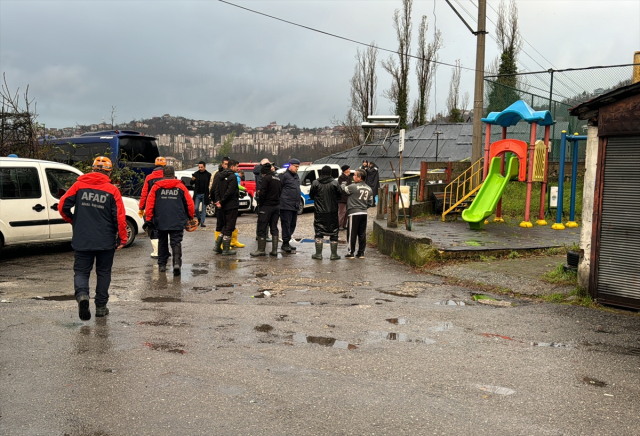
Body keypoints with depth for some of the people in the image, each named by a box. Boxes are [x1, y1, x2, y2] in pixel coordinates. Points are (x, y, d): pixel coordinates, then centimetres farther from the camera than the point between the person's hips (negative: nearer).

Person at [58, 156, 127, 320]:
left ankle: (82, 294, -19)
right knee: (103, 272, 14)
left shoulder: (79, 185, -1)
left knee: (81, 271, 9)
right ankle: (101, 306, 18)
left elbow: (63, 206, -4)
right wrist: (122, 238, 1)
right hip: (106, 242, 0)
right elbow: (120, 216, -8)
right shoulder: (112, 190, -5)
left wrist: (72, 220, 15)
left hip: (81, 240, 0)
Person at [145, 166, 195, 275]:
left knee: (162, 243, 17)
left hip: (161, 221, 2)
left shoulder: (156, 187, 3)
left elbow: (150, 203, 0)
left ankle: (162, 265, 21)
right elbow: (190, 203, 2)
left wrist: (149, 219, 8)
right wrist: (191, 216, 19)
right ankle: (177, 263, -21)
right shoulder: (180, 187, 2)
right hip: (177, 222, -1)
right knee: (176, 243, -2)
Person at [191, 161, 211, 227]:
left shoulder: (208, 174, 0)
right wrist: (192, 180, -15)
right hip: (197, 194, 1)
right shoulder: (196, 174, 5)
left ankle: (202, 222, 9)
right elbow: (192, 184, 8)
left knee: (204, 209, 3)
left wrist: (209, 194, -8)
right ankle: (199, 218, 19)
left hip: (204, 194, -1)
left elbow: (209, 184, 1)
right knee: (196, 208, -5)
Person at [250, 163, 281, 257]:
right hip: (276, 206, 7)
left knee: (262, 228, 0)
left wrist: (260, 203, -4)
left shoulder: (266, 179, -11)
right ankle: (274, 250, 10)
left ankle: (261, 250, 2)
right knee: (274, 228, 11)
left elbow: (262, 193, -17)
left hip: (267, 206, -7)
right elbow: (280, 193, 12)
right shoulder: (278, 179, 12)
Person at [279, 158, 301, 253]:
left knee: (293, 224, 11)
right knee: (286, 224, -6)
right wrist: (280, 200, -13)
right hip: (286, 205, -9)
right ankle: (285, 243, 0)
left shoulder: (296, 176, 20)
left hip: (294, 206, 9)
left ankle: (286, 242, 20)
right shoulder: (284, 175, -7)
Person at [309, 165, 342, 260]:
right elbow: (340, 194, -2)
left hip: (319, 212, 0)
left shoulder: (315, 183, -5)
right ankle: (334, 254, 12)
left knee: (318, 232, 9)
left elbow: (311, 195, 4)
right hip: (332, 212, 0)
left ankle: (318, 254, 8)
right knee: (333, 233, 9)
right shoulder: (334, 183, -8)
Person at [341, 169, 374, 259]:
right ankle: (361, 253, 14)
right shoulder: (369, 189, 10)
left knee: (352, 233, 0)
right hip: (364, 213, 6)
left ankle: (350, 252, 3)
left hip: (354, 213, -6)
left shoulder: (353, 187, -12)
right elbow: (370, 203, 14)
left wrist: (343, 183, 20)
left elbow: (343, 189, 1)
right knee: (362, 234, 10)